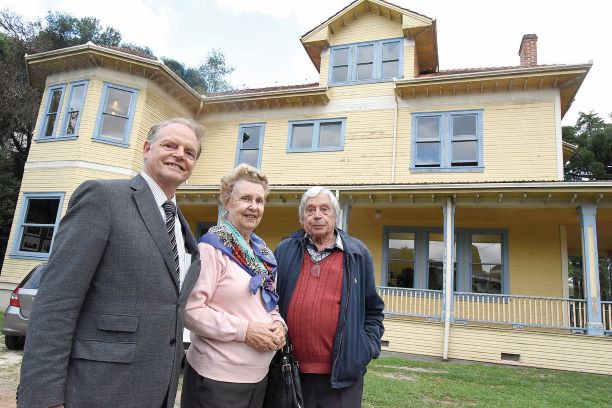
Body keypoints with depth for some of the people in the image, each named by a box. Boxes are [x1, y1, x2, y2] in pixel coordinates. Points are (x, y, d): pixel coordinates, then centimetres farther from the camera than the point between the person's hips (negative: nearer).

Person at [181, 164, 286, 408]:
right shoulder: (213, 246, -14)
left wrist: (278, 324, -3)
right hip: (217, 377, -7)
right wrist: (244, 330, -21)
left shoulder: (262, 251, 9)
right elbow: (190, 309, -20)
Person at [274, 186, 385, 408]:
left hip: (342, 372, -1)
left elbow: (373, 309, 10)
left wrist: (368, 346, 0)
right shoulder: (284, 251, 6)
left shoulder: (358, 254, 4)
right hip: (291, 370, 2)